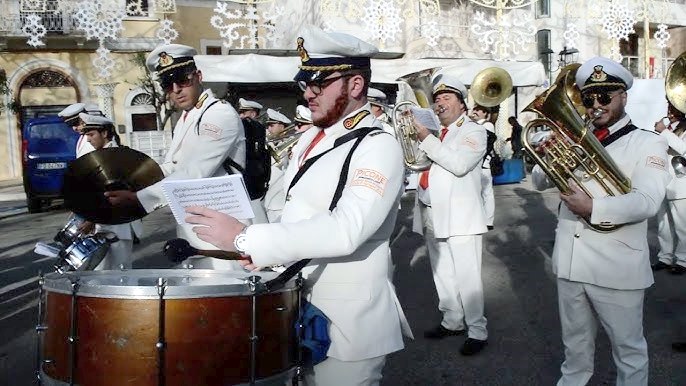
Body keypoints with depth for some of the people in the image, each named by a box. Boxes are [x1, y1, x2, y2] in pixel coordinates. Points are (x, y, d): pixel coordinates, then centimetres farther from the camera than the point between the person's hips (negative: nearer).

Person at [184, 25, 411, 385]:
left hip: (347, 322, -7)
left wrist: (245, 237, -28)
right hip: (296, 311, 7)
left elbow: (346, 231, -31)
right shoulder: (309, 139, 9)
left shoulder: (378, 147, -17)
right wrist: (262, 249, -4)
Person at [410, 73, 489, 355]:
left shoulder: (473, 131, -2)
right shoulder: (435, 133, 18)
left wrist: (426, 139, -18)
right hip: (432, 215, 7)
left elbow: (459, 164, -19)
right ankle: (452, 321, 29)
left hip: (459, 216, -7)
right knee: (442, 275, 15)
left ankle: (477, 331, 8)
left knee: (467, 278, -4)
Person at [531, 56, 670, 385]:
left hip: (617, 268, -5)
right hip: (570, 261, 5)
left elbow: (647, 202, -18)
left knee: (628, 348, 10)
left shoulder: (648, 143, -5)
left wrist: (594, 207, -32)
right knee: (575, 341, 22)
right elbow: (539, 182, 9)